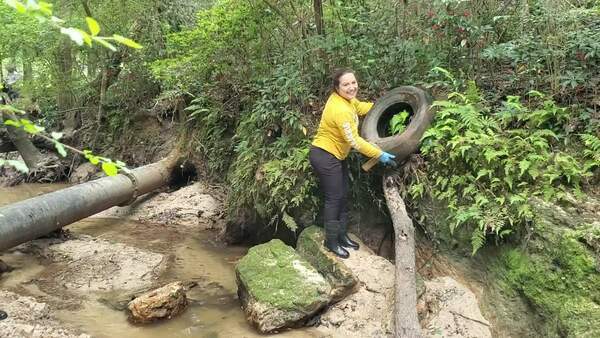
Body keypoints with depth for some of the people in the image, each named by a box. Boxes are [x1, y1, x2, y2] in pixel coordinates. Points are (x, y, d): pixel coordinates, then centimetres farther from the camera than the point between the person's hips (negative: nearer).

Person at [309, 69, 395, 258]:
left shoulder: (344, 99, -2)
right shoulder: (340, 110, -29)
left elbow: (360, 107, 20)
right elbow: (354, 140, -27)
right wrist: (379, 154, -22)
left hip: (336, 156, 10)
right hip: (325, 156, -10)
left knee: (343, 196, 15)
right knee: (334, 198, -2)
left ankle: (342, 235, 27)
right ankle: (331, 241, 11)